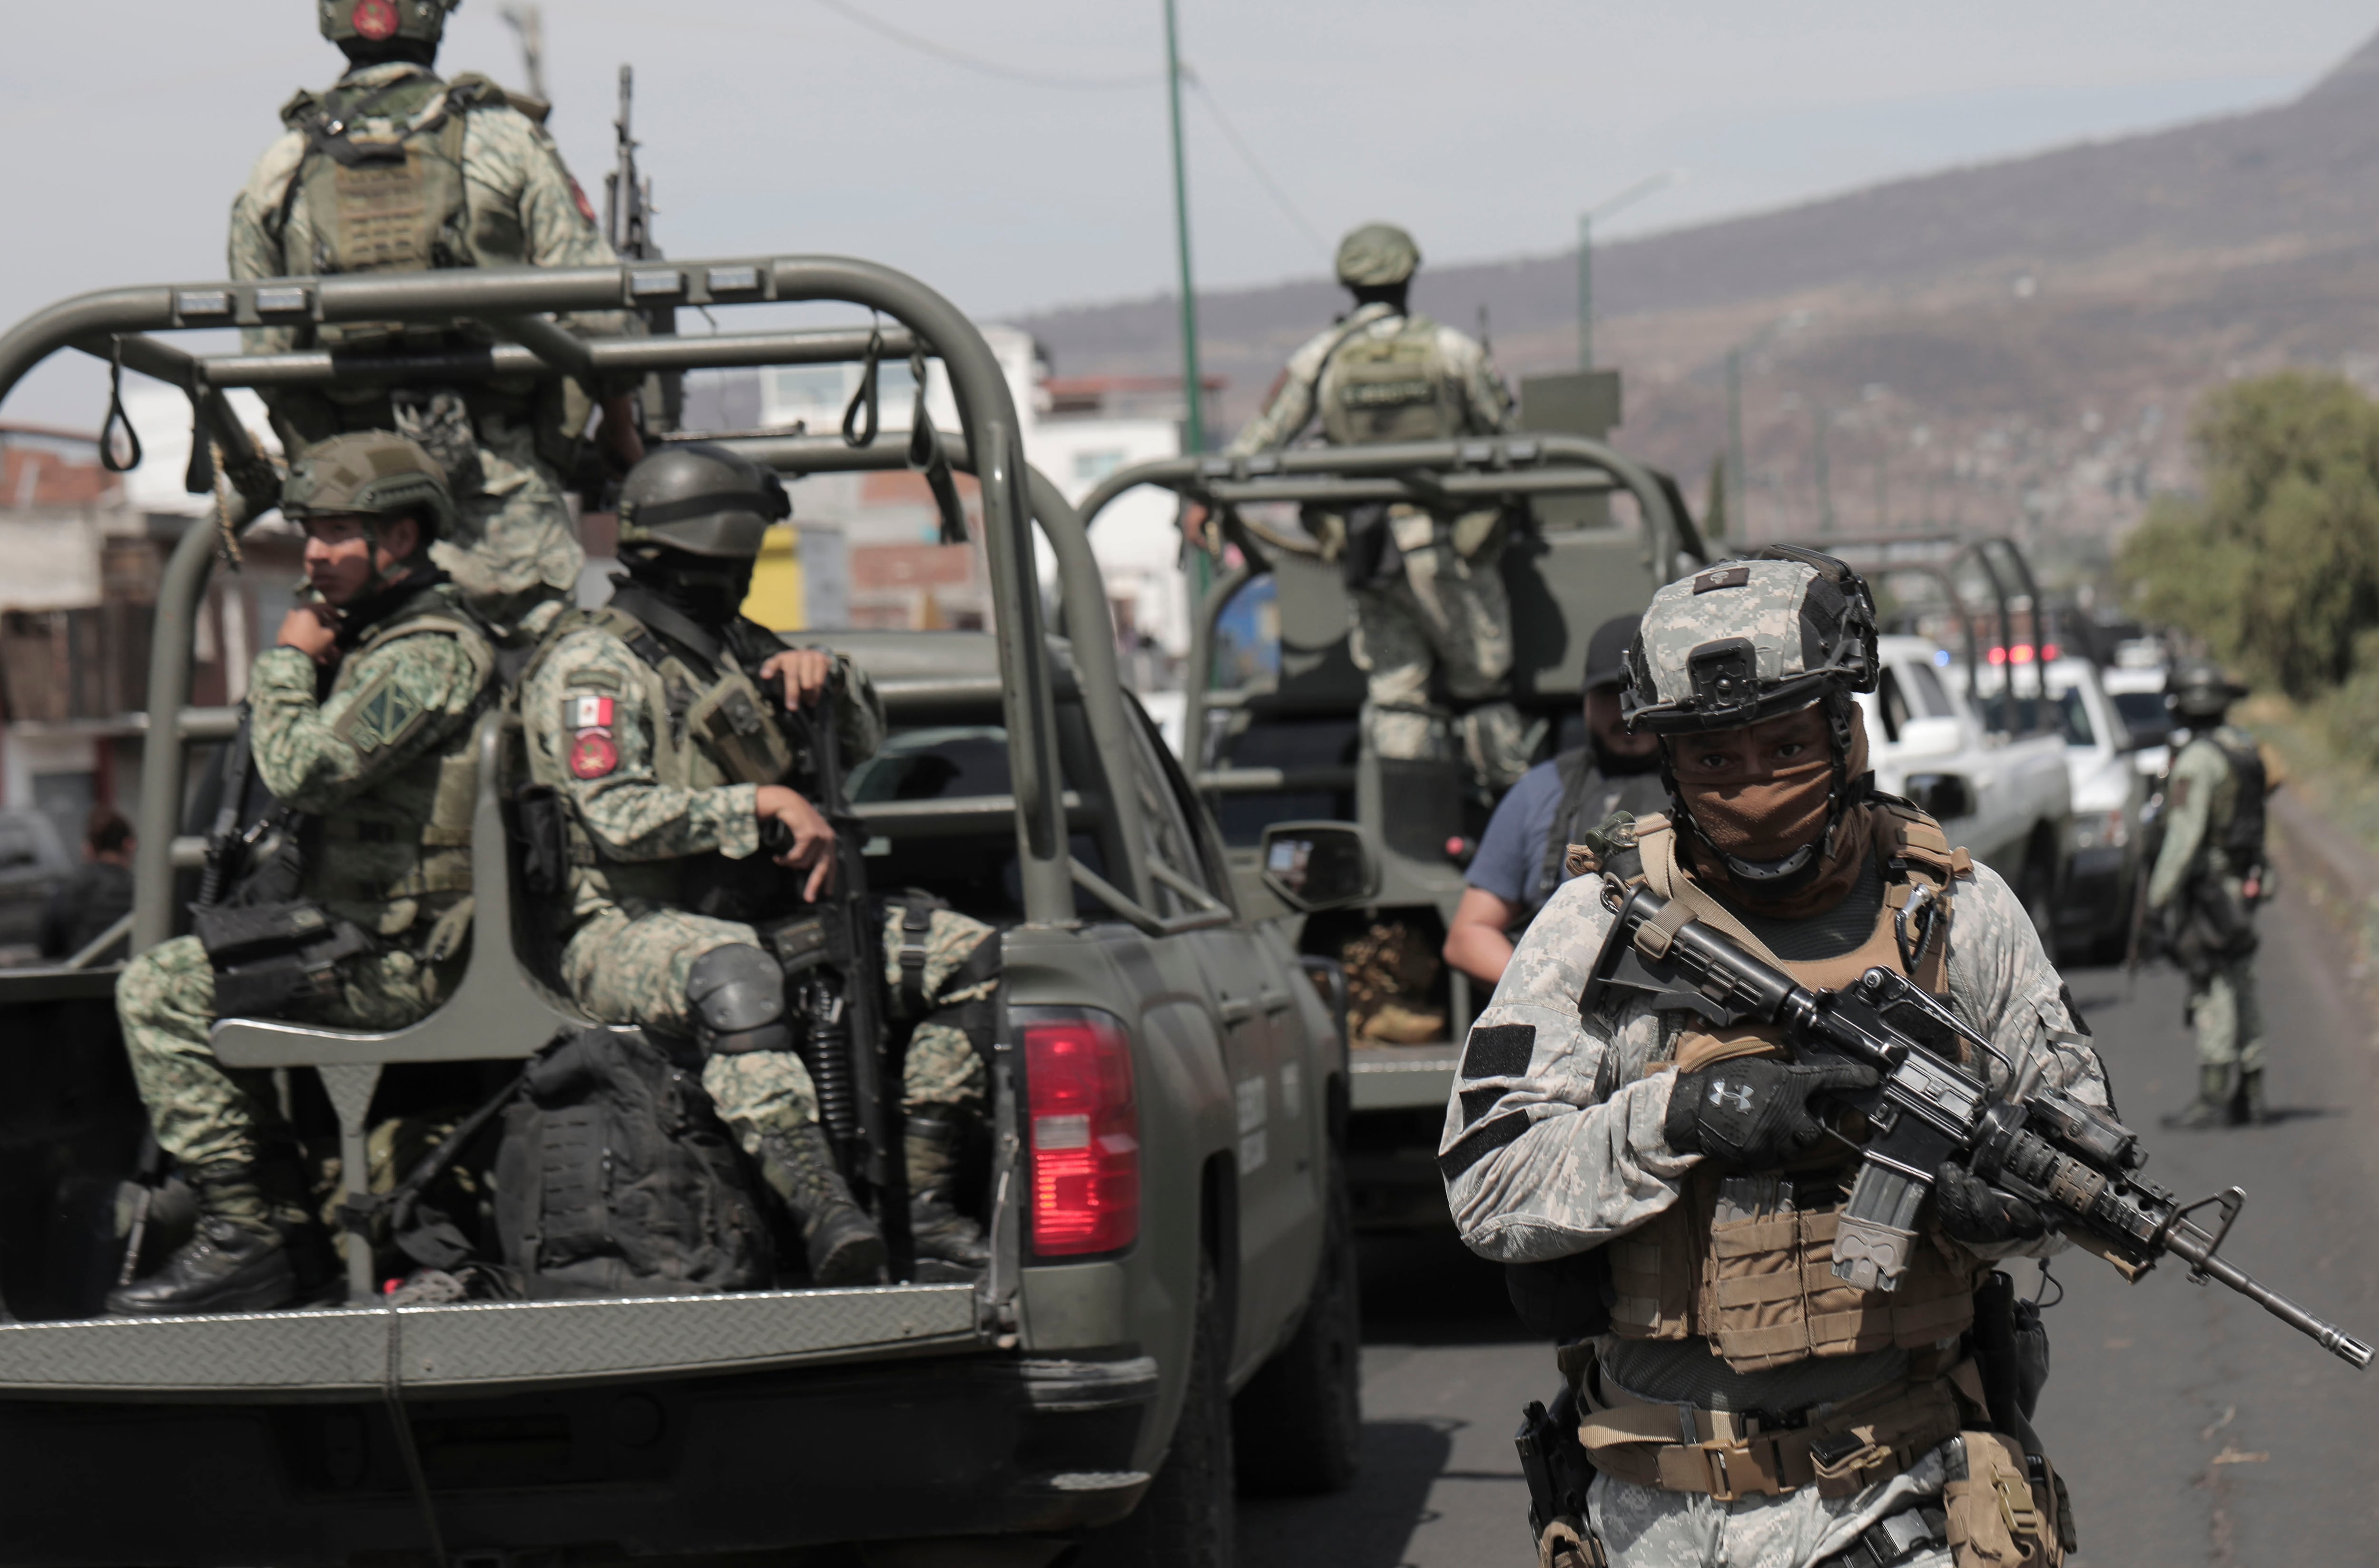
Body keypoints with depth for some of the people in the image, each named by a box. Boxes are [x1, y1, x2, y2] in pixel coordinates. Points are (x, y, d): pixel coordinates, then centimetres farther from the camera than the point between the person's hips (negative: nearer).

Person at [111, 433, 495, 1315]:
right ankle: (286, 1228, 21)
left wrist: (286, 662, -12)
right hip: (375, 931, 11)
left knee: (158, 993, -12)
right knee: (198, 990, 25)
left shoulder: (429, 655, -18)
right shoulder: (374, 635, 16)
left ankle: (243, 1242, -9)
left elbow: (300, 770, -26)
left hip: (392, 959, -11)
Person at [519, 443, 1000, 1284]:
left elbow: (864, 736, 27)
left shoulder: (735, 647, 22)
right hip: (629, 927, -8)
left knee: (969, 955, -7)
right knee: (733, 977, -44)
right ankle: (824, 1215, -58)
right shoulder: (592, 665, -4)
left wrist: (827, 675, 4)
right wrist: (763, 804, -18)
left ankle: (920, 1198, -13)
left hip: (757, 915, 8)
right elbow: (620, 819, -18)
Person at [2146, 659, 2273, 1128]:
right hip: (2245, 883, 9)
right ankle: (2251, 1094, 17)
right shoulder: (2248, 748, 11)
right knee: (2242, 989, 13)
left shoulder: (2198, 760, -16)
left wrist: (2159, 892, -15)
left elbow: (2184, 835, -19)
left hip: (2207, 889, -9)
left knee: (2212, 992, -7)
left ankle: (2212, 1098, -8)